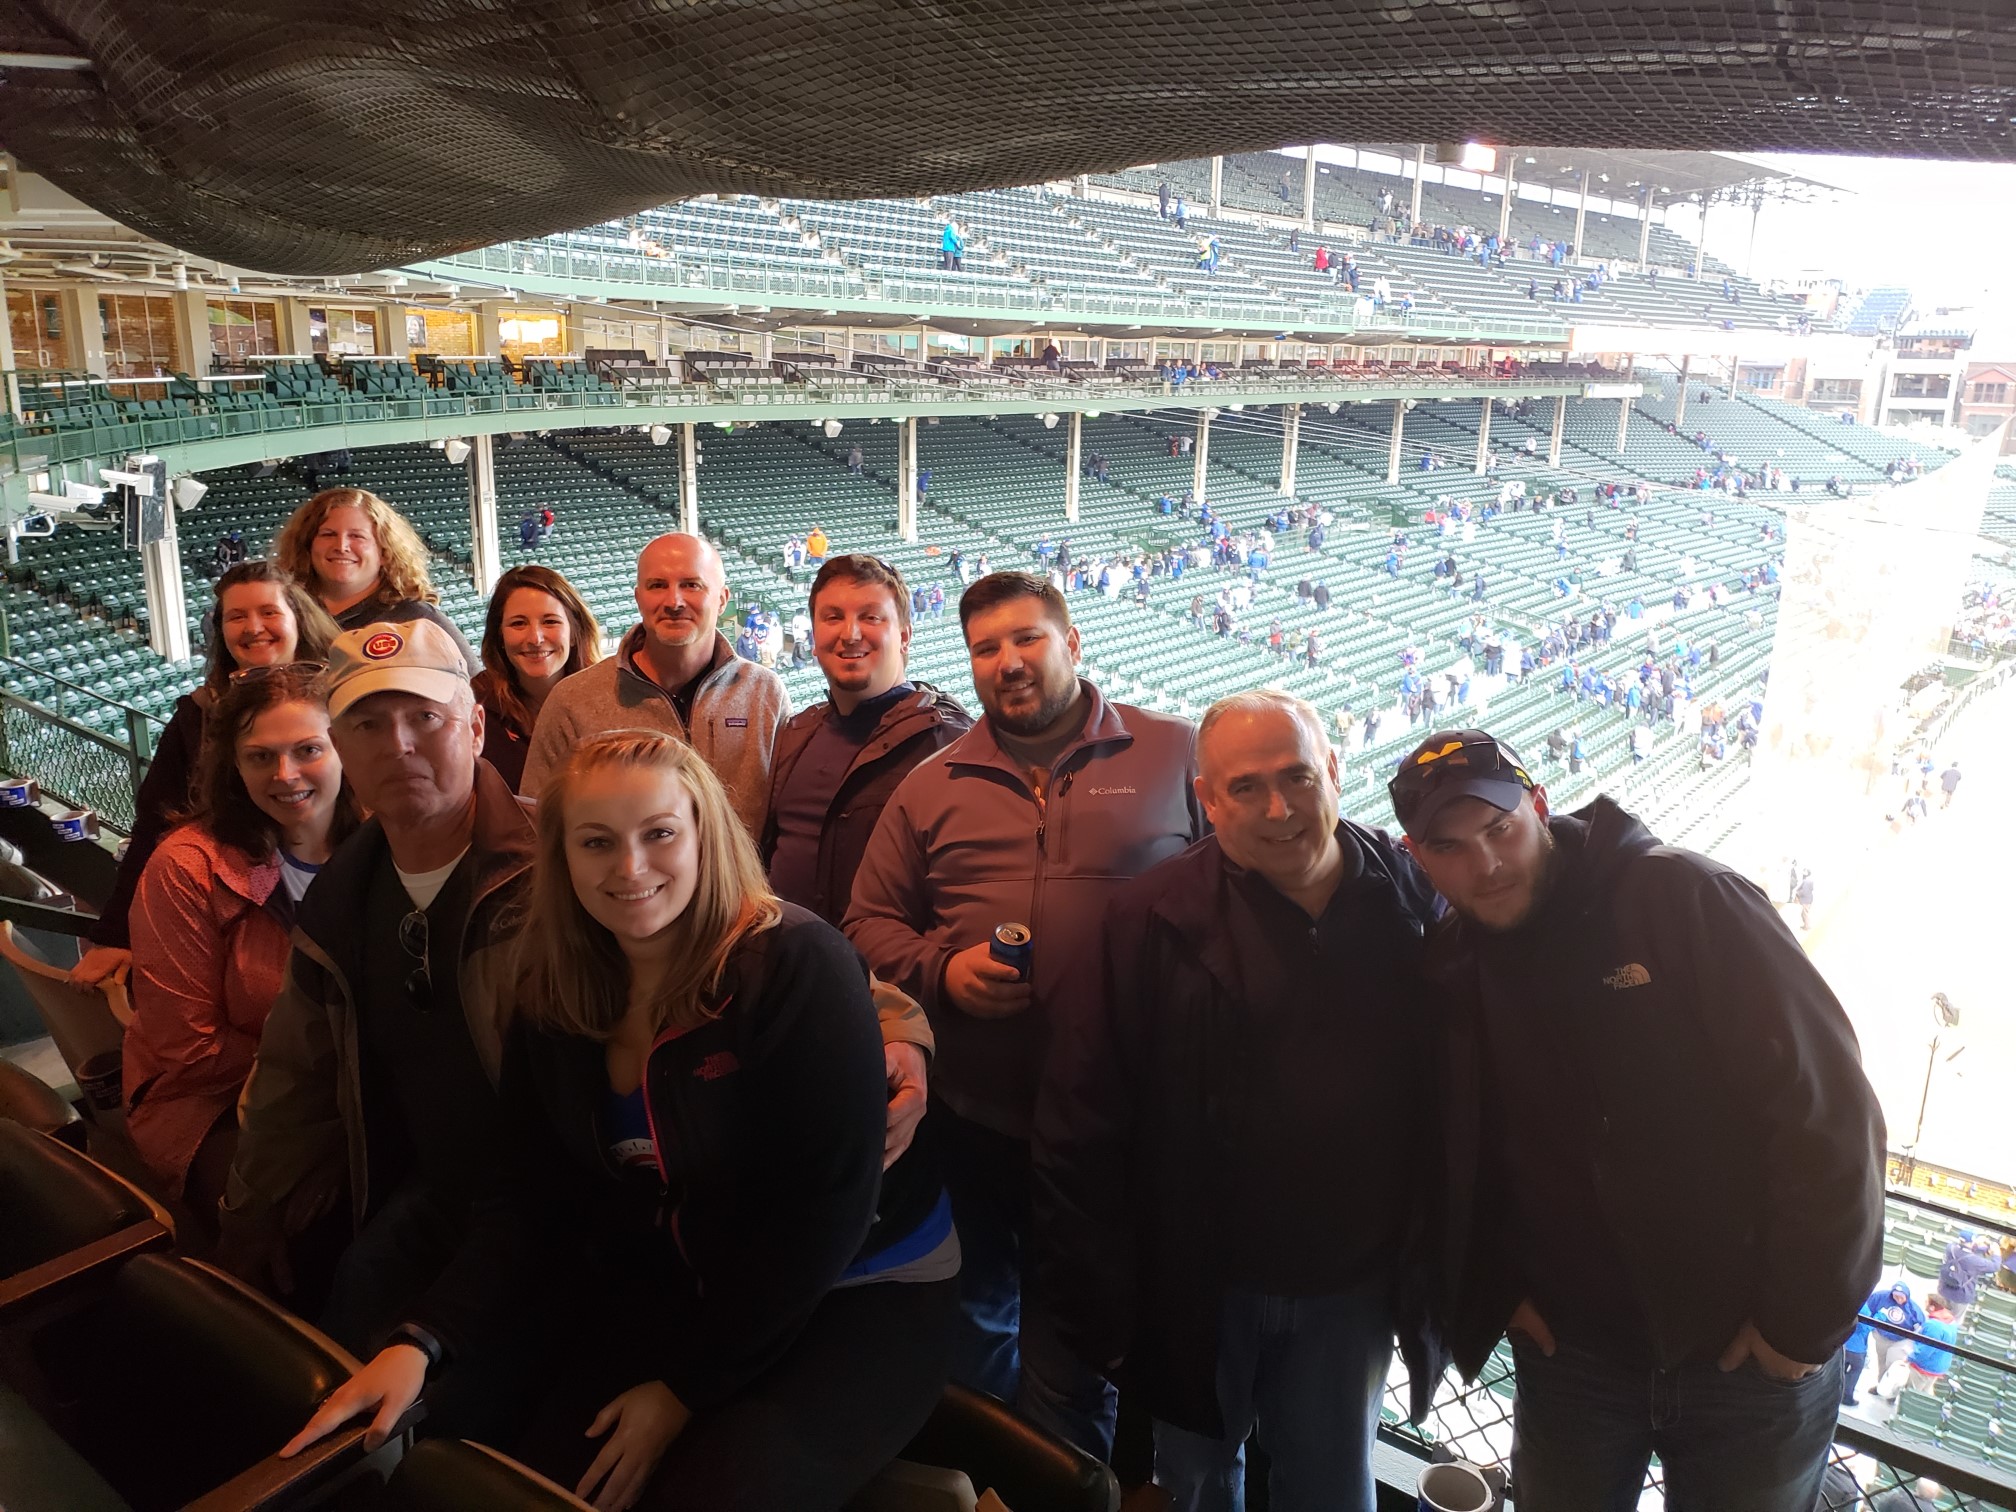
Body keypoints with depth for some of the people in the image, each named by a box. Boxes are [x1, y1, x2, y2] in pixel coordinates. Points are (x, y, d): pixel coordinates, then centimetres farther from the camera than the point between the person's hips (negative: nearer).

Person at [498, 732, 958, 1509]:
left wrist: (689, 1388, -16)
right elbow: (549, 1203, 1)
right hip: (674, 1302, 5)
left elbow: (824, 1208, -20)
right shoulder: (556, 997, -4)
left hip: (862, 1301, -5)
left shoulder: (798, 963, -22)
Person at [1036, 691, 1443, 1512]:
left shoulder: (1411, 905, -6)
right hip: (1201, 1287, -1)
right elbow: (1081, 1125, -13)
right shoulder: (1153, 919, -15)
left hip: (1350, 1288, 2)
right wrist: (1095, 1297, -10)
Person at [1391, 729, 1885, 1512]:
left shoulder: (1683, 900, -18)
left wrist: (1806, 1319, -14)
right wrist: (1497, 1291, 0)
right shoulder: (1447, 972, -3)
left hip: (1749, 1350, -3)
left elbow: (1824, 1103, -18)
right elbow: (1456, 1155, 9)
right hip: (1567, 1352, 4)